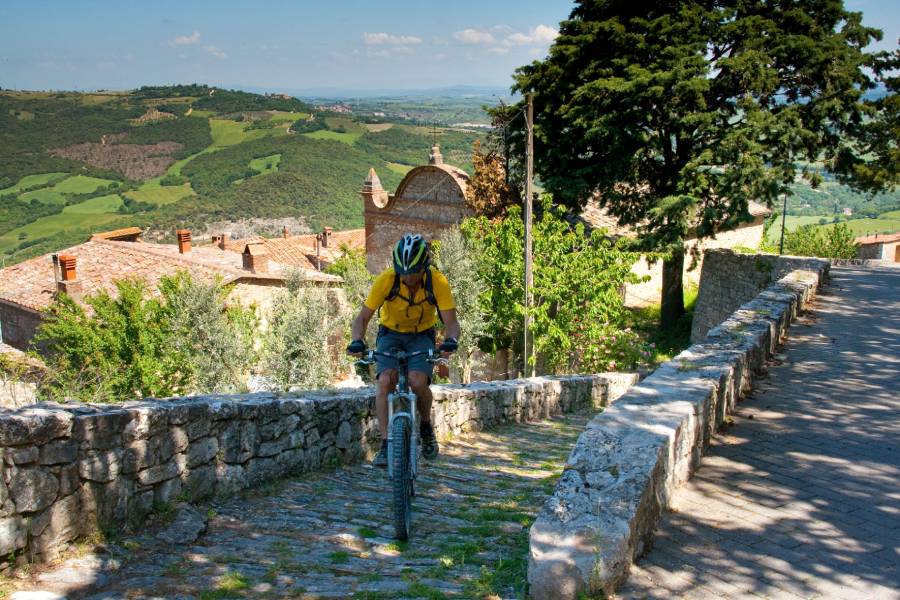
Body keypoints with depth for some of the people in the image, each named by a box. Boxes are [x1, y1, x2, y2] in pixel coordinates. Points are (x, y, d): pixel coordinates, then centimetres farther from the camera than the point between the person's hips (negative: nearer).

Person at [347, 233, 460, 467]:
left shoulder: (438, 282, -25)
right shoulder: (386, 280, -25)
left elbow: (451, 321, -25)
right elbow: (362, 317, -22)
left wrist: (451, 340, -47)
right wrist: (357, 341, -42)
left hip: (422, 336, 0)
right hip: (391, 334, 1)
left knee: (418, 382, -26)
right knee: (385, 380, -25)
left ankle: (425, 426, 4)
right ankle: (385, 444, -17)